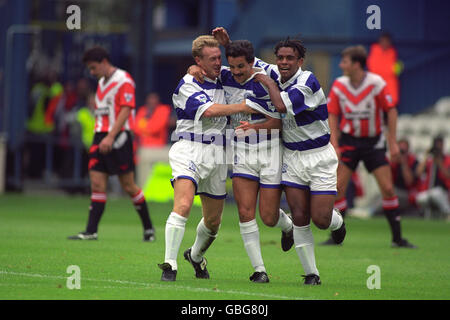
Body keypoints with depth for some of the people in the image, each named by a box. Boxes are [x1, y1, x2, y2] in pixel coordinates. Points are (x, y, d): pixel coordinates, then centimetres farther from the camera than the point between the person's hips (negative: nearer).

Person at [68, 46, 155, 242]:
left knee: (128, 185, -3)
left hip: (118, 138, -8)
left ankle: (148, 228, 11)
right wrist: (100, 137, 17)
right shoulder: (101, 83, 18)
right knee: (97, 184, -2)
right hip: (100, 137, 8)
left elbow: (125, 110, -16)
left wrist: (110, 137, -22)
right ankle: (91, 231, -6)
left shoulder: (123, 80, -7)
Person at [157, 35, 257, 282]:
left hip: (216, 157, 6)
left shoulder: (224, 79, 10)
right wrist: (243, 106, -19)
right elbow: (209, 110, -21)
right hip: (189, 152, -6)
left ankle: (195, 256, 41)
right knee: (183, 206, -25)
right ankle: (169, 266, -23)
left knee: (213, 220, 12)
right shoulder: (187, 85, -8)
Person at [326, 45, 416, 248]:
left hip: (373, 141, -2)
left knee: (388, 189, -6)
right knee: (338, 187, -9)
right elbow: (332, 115, 2)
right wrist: (334, 145, -7)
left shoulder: (376, 83, -14)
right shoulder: (338, 86, -6)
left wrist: (393, 142, -6)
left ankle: (397, 237, 4)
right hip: (348, 140, 2)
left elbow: (391, 111, -5)